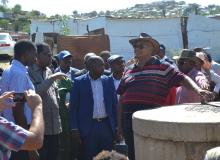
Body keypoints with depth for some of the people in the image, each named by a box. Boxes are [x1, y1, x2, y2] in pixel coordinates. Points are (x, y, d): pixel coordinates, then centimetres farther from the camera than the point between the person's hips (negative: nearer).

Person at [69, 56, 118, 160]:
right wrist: (75, 129, -7)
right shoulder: (79, 82, -3)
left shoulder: (108, 81, 6)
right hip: (89, 126, -2)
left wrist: (116, 126, 4)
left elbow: (114, 104, 9)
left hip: (107, 125, 3)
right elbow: (73, 107, -2)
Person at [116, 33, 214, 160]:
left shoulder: (162, 68, 3)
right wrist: (119, 126, 15)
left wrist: (198, 90, -26)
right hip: (128, 121, 5)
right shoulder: (129, 73, 15)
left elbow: (183, 79, -7)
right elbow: (121, 100, 17)